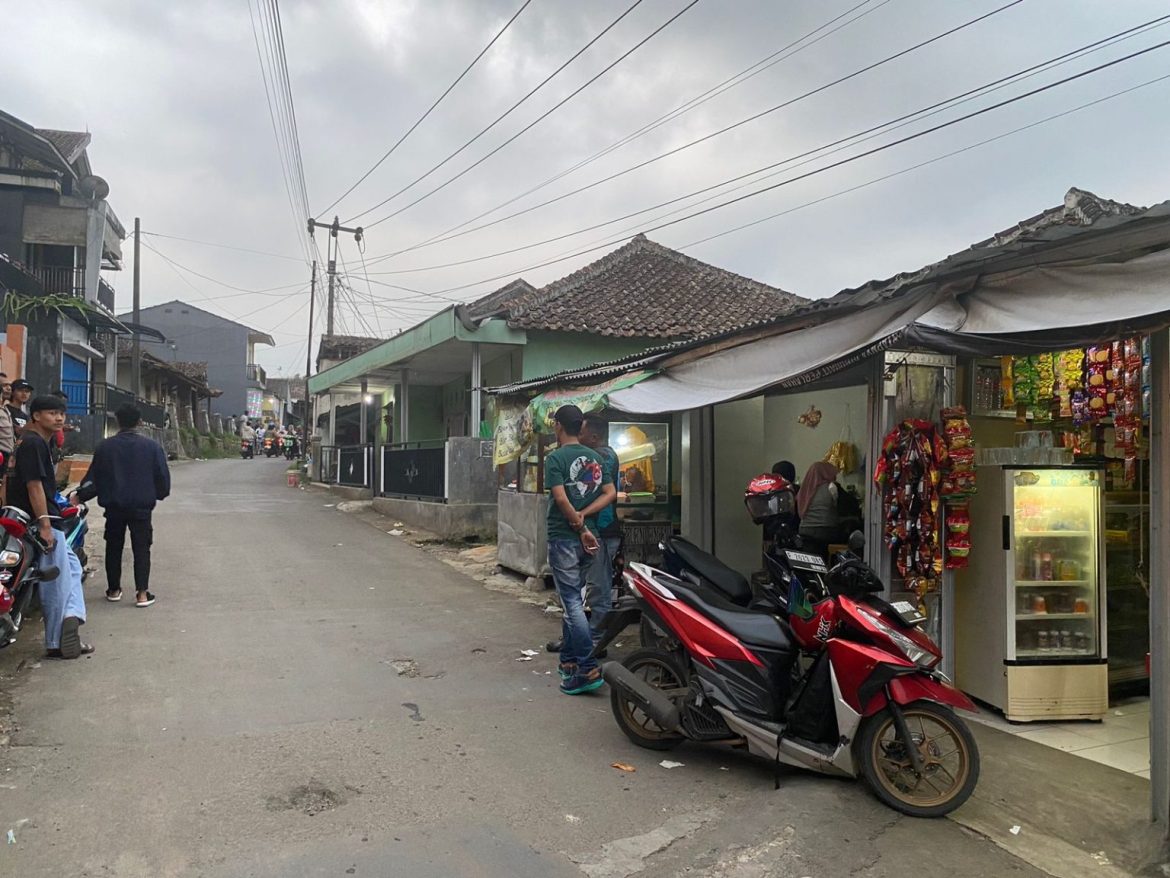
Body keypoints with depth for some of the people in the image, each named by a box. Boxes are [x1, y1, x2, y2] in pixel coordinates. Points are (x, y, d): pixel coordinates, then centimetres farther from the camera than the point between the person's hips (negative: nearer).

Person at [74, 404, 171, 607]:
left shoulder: (104, 446, -2)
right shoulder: (152, 447, -5)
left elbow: (94, 477, 2)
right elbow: (162, 476, -2)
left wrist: (80, 495, 17)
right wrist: (159, 494, 17)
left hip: (114, 506, 1)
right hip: (141, 506, -1)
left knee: (114, 547, 15)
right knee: (141, 548, 3)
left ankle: (114, 589, 23)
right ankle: (142, 593, -3)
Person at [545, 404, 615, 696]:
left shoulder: (555, 458, -11)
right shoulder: (595, 458, 9)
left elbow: (561, 498, -19)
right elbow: (610, 492, 4)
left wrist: (581, 528, -11)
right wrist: (584, 514, -5)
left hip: (564, 538, -7)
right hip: (587, 537, 7)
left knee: (572, 603, -6)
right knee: (573, 599, 17)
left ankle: (588, 669, -10)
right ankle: (568, 659, 26)